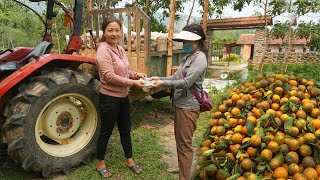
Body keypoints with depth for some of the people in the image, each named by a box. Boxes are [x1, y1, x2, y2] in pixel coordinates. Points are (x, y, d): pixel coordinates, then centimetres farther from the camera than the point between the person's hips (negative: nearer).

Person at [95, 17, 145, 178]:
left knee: (125, 129, 18)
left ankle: (129, 160, 36)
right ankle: (100, 163, 31)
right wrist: (133, 83, -21)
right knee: (106, 132, 9)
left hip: (123, 96, 8)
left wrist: (136, 74, -3)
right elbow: (110, 77, -25)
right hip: (109, 98, -8)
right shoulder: (103, 50, -18)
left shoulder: (120, 50, 7)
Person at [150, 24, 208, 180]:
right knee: (180, 141, 22)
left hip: (188, 106, -9)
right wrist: (160, 78, 1)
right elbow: (176, 77, 15)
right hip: (179, 104, 10)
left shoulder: (199, 58, -15)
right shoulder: (188, 57, 13)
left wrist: (164, 83, -16)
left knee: (185, 145, 2)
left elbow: (186, 83, -22)